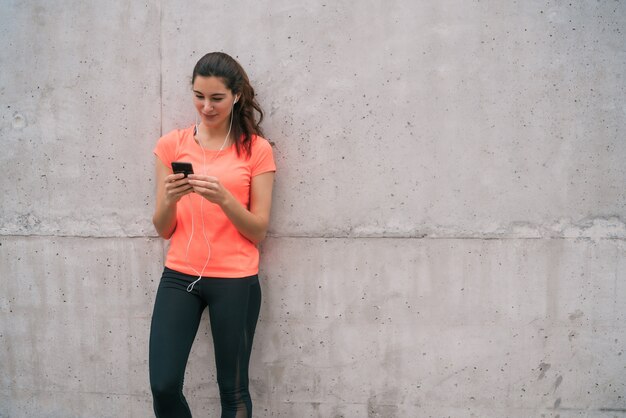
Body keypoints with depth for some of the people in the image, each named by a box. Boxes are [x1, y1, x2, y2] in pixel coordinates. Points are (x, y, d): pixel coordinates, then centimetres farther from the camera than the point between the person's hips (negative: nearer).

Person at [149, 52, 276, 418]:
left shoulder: (256, 150, -1)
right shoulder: (172, 145, 5)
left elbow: (258, 231, -4)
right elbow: (163, 229, 5)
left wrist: (224, 198, -20)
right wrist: (170, 199, -16)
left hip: (235, 280, -2)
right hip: (179, 277, 2)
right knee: (164, 386, -2)